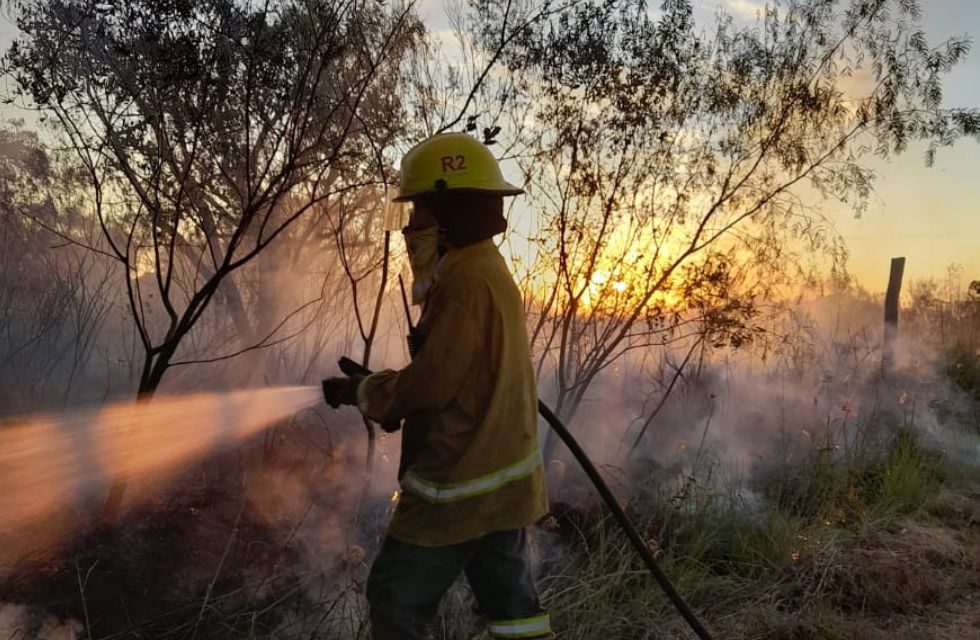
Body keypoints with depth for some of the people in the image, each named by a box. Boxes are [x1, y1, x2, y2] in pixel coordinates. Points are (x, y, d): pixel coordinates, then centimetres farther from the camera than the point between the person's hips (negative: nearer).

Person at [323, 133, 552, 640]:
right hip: (500, 475, 10)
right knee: (509, 596, 17)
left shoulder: (468, 279, -22)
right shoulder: (487, 266, 11)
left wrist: (359, 392, -8)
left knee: (396, 598, 5)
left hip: (460, 482, -10)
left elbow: (431, 383, -23)